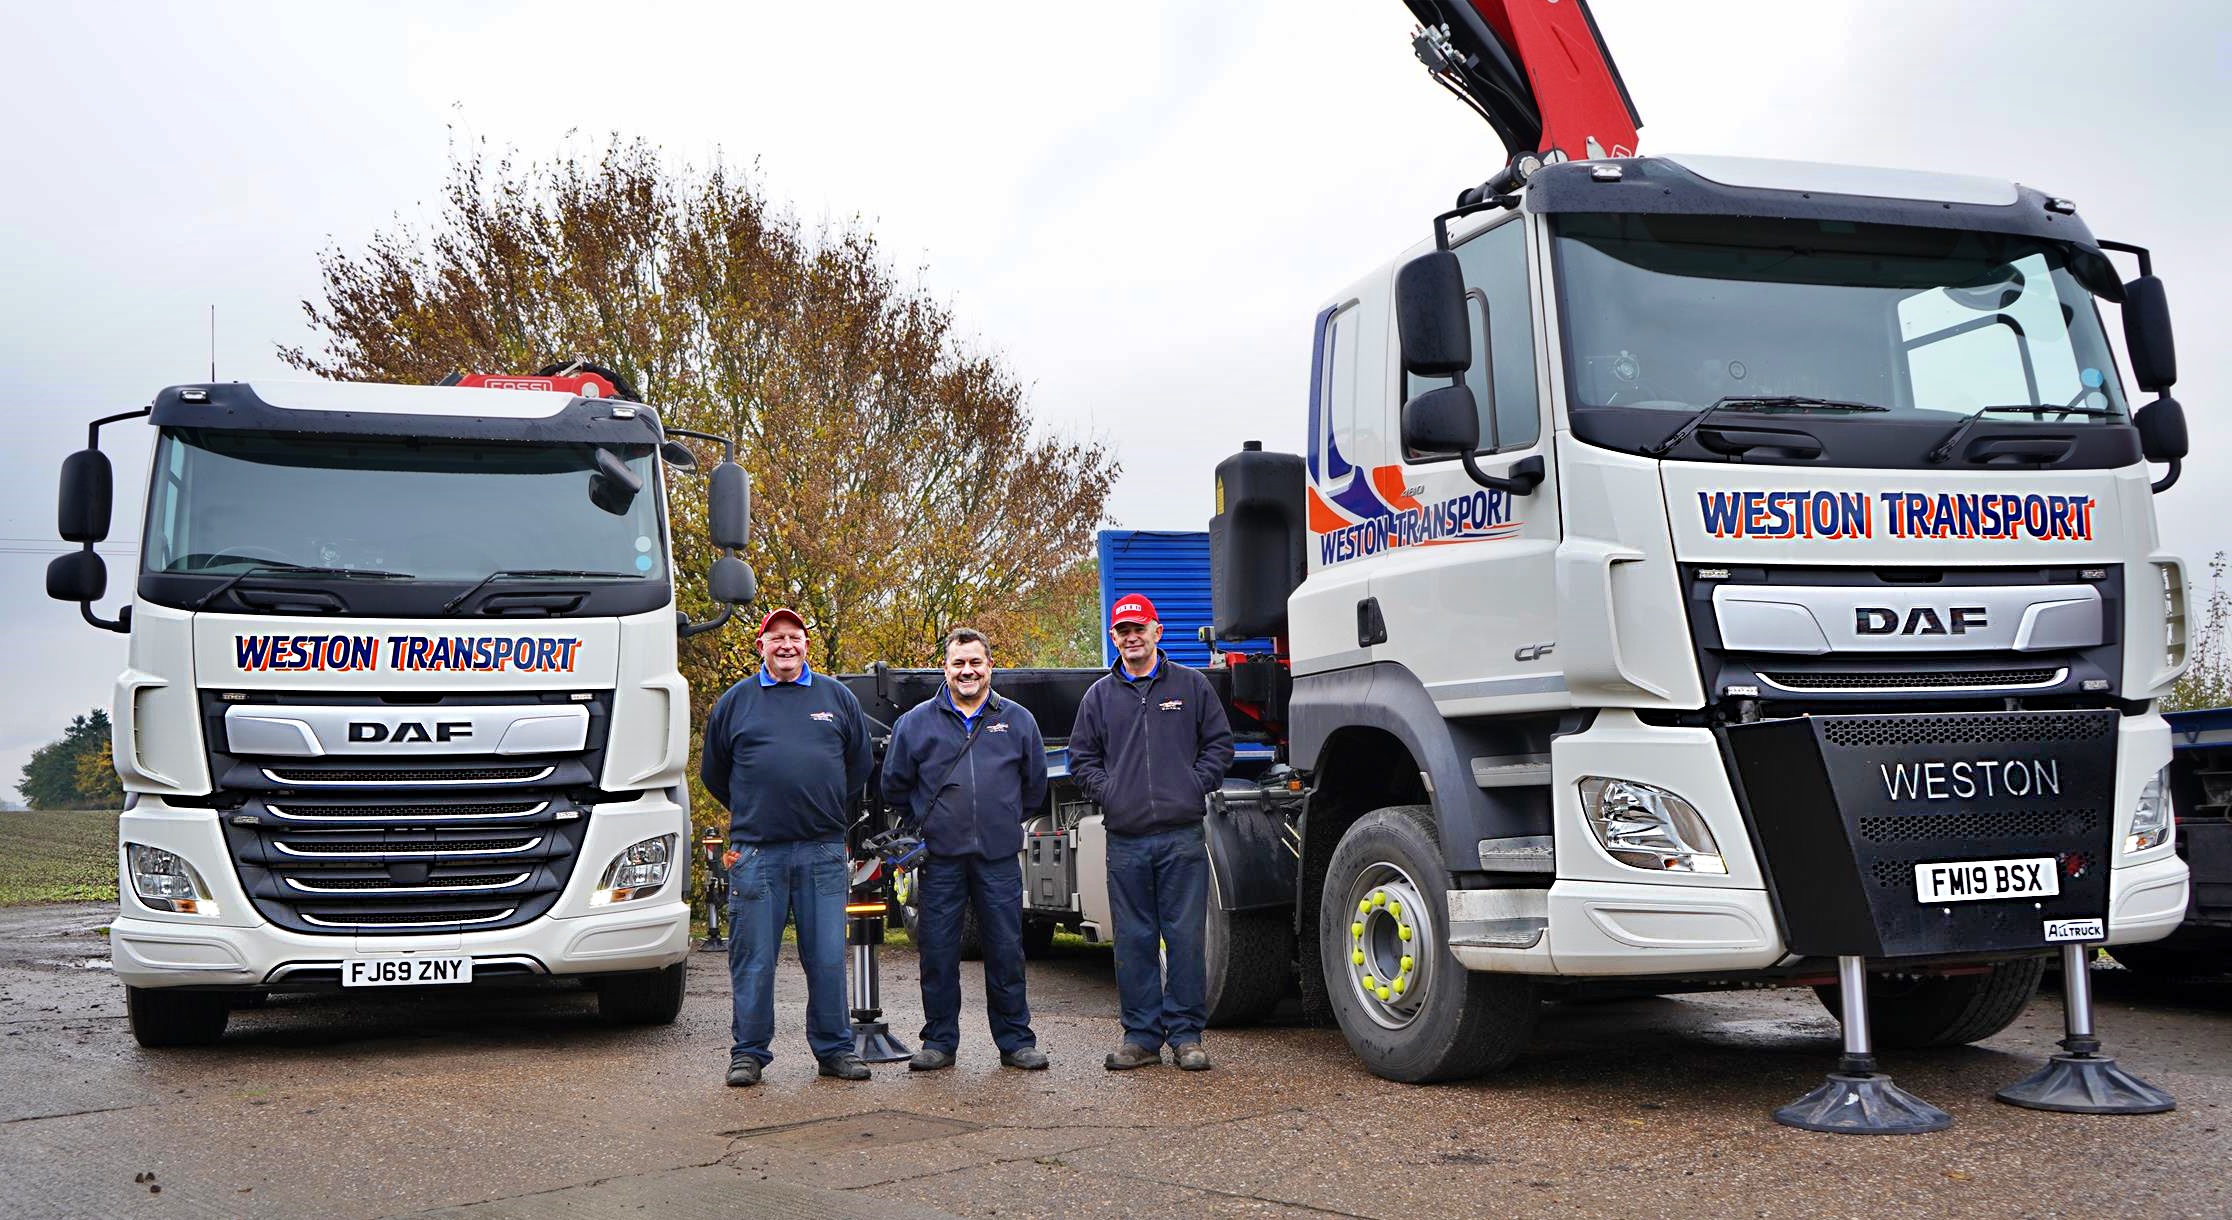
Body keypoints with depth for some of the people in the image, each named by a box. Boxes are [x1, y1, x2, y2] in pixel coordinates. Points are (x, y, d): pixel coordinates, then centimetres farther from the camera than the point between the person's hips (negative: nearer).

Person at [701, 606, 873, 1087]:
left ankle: (834, 1048, 13)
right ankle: (748, 1052, 11)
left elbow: (860, 766, 20)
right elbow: (713, 773, 18)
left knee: (827, 957, 3)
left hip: (823, 853, 1)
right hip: (756, 853, -1)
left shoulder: (837, 698, 12)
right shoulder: (735, 701, 9)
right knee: (753, 960, 2)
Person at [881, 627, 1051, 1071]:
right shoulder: (916, 722, 5)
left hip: (999, 857, 1)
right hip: (939, 859, 0)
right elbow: (894, 785, 13)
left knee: (1006, 951, 3)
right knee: (938, 953, 3)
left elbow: (1035, 784, 18)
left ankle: (1015, 1039, 13)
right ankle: (939, 1041, 13)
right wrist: (925, 826, 12)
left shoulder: (1018, 721, 9)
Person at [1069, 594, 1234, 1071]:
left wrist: (1195, 786, -2)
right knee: (1133, 941, 4)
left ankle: (1186, 1033, 8)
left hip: (1182, 837, -1)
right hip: (1125, 839, 2)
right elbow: (1081, 758, 17)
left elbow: (1219, 744, 11)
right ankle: (1141, 1035, 12)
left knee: (1185, 936, -1)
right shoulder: (1100, 696, 13)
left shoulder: (1190, 686, 9)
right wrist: (1108, 792, 2)